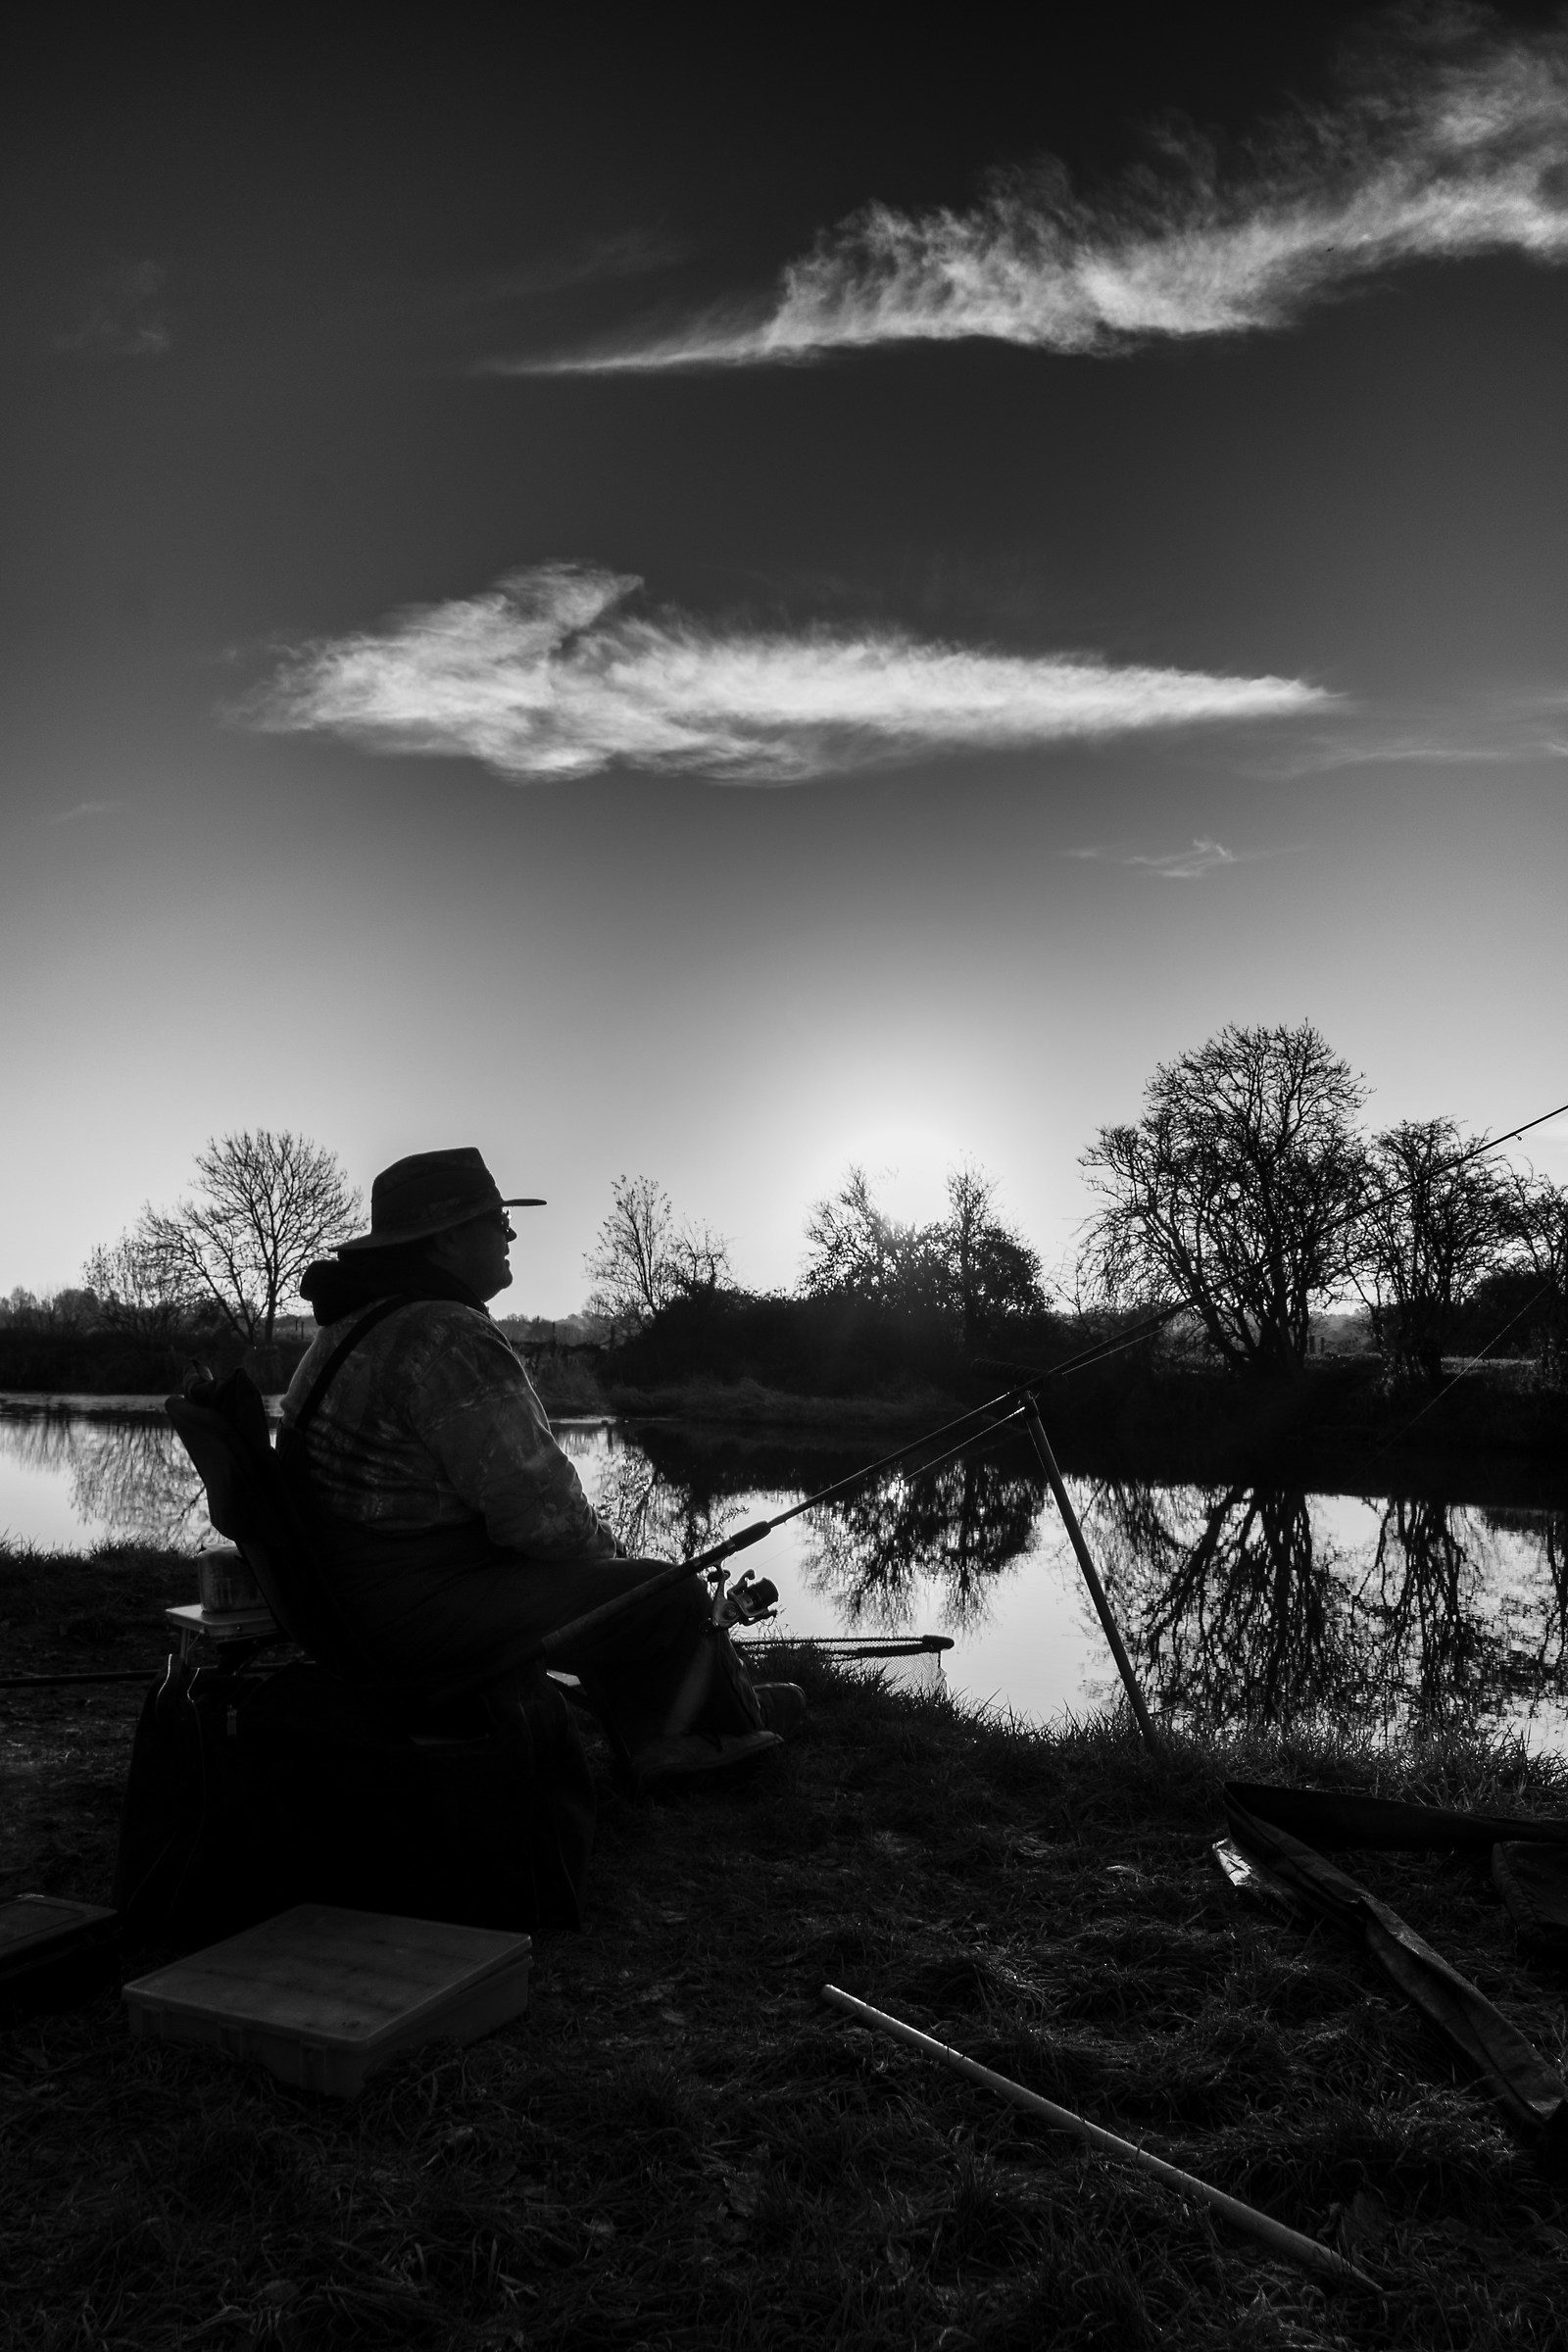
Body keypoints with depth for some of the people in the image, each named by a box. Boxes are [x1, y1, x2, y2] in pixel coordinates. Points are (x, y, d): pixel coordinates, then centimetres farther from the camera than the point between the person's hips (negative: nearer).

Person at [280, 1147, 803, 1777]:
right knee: (676, 1599, -8)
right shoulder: (446, 1338, -23)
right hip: (419, 1607, -11)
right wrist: (603, 1546, -2)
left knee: (596, 1578, 25)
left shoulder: (349, 1326, 11)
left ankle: (651, 1736, 30)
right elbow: (537, 1512, -24)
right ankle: (733, 1721, 20)